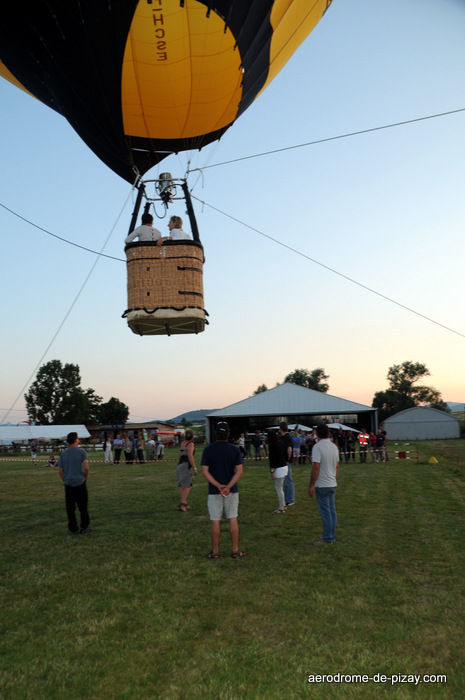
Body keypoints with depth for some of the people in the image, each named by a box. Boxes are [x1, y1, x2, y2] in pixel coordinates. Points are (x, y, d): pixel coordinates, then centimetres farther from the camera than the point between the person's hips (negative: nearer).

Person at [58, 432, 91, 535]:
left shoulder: (63, 454, 5)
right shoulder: (81, 451, -7)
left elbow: (60, 471, 6)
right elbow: (86, 467, -11)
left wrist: (65, 481, 16)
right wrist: (85, 478, 4)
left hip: (68, 484, 3)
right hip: (80, 482, -3)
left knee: (70, 507, 8)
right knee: (83, 506, 9)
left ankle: (73, 529, 12)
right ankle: (84, 527, 13)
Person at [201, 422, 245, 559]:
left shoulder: (208, 450, -5)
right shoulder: (235, 449, -4)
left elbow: (205, 472, -10)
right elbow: (239, 471, -10)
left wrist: (218, 486, -15)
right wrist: (228, 486, -16)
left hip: (214, 491, 0)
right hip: (232, 490, 1)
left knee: (215, 521, 6)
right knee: (233, 519, 8)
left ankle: (215, 551, 14)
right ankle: (235, 550, 13)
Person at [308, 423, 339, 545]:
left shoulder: (318, 447, -17)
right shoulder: (334, 446, 7)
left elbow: (316, 467, -22)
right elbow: (337, 466, 14)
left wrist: (311, 485, -16)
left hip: (322, 485, -7)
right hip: (332, 484, 8)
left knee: (325, 512, -2)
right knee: (332, 510, 13)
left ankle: (327, 539, 4)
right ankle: (332, 536, 22)